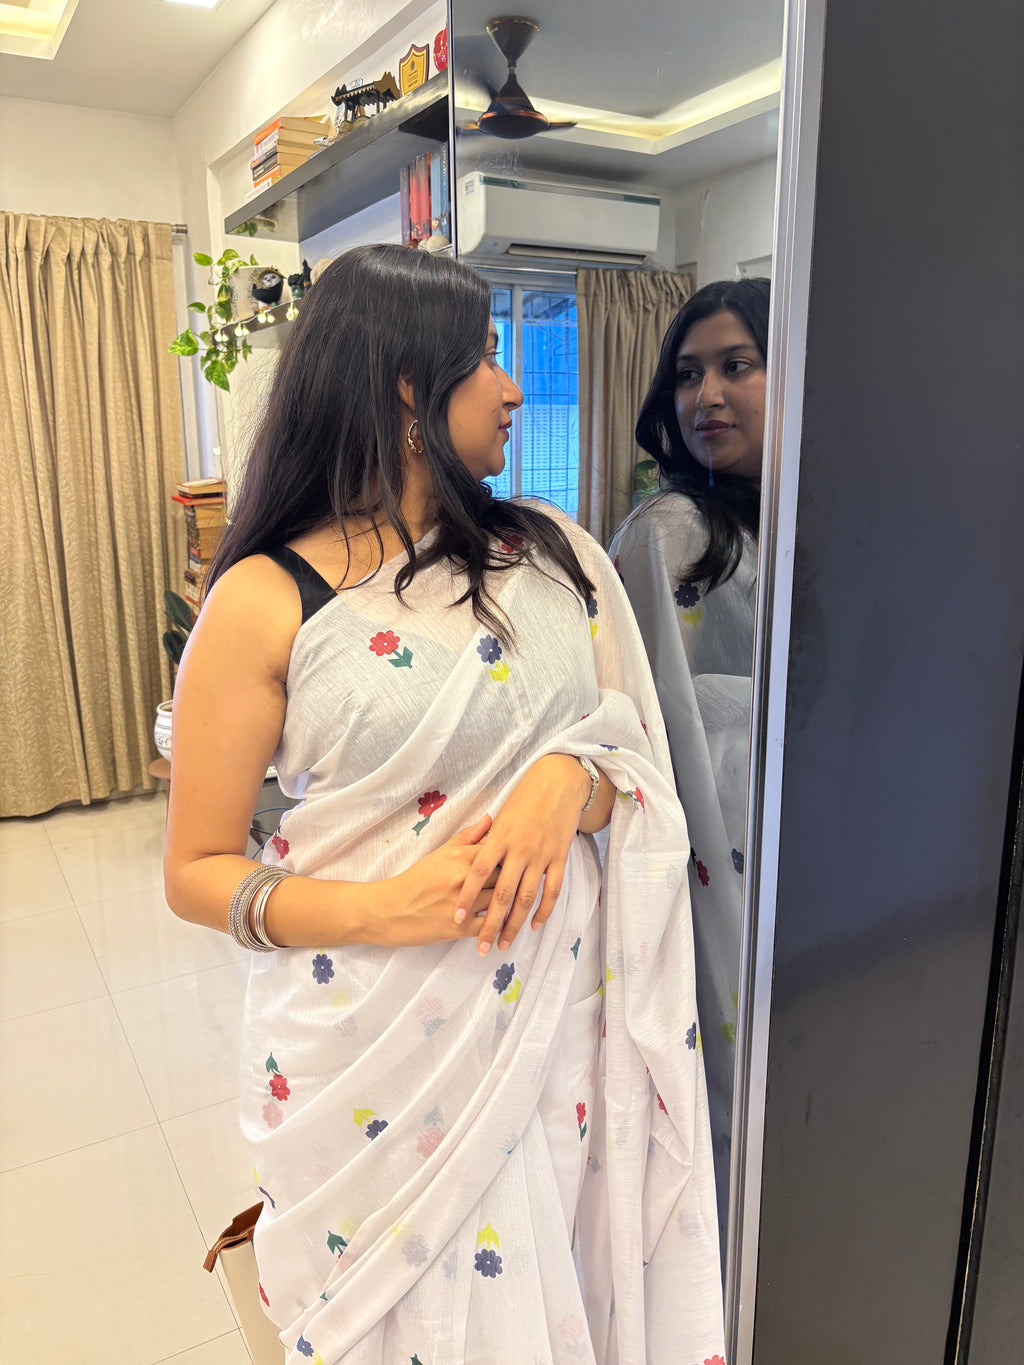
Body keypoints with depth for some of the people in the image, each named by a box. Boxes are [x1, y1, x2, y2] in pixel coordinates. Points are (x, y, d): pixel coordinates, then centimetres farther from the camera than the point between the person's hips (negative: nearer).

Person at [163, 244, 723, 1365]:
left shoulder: (549, 555, 2)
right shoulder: (267, 600, -10)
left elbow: (640, 763, 6)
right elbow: (195, 872, -7)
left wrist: (570, 779, -17)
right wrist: (380, 907, -23)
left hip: (561, 1012, 4)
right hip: (374, 1050, -3)